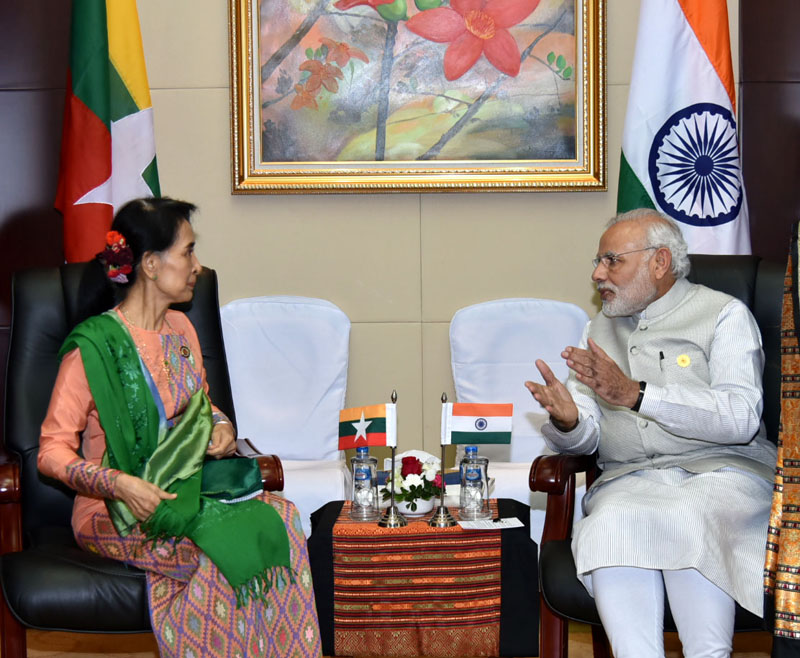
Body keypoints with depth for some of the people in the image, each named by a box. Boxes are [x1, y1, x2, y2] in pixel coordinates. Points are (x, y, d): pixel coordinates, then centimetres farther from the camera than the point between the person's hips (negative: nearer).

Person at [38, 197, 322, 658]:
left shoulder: (180, 328, 10)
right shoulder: (93, 347, -13)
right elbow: (53, 451, -12)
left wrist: (220, 426, 4)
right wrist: (121, 484, -27)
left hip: (189, 491, 7)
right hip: (117, 515, -6)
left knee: (280, 517, -21)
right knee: (224, 545, -32)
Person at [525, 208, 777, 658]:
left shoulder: (723, 314, 6)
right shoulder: (600, 331, 22)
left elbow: (741, 418, -11)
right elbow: (586, 439, 15)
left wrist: (636, 394, -19)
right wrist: (567, 423, -11)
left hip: (719, 469, -3)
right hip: (630, 481, 3)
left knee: (687, 519, -37)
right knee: (609, 528, -31)